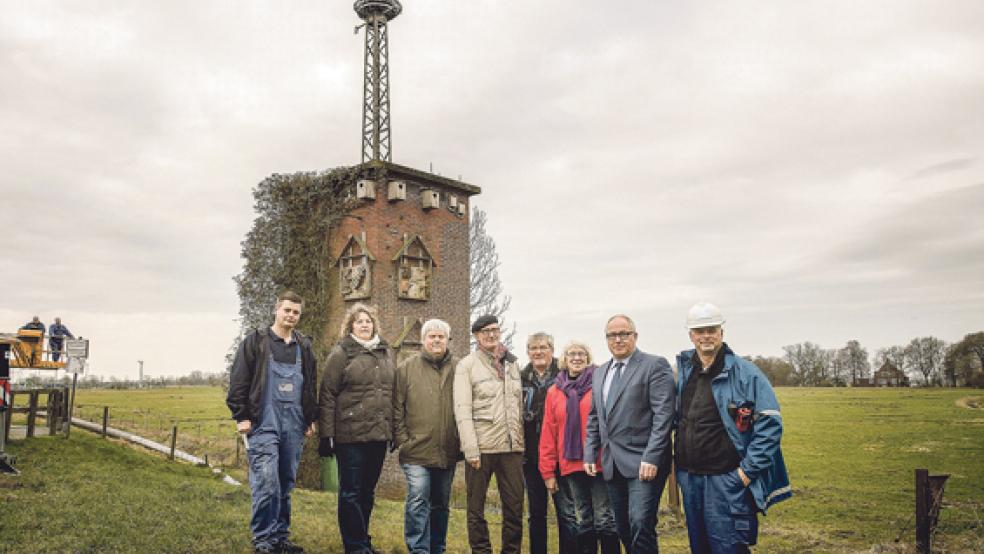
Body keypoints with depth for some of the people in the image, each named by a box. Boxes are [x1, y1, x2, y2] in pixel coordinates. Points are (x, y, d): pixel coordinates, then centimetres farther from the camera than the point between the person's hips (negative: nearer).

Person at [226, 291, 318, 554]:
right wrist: (241, 416, -9)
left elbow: (311, 385, 19)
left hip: (294, 427, 5)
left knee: (285, 485, 11)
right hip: (263, 425, -5)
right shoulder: (255, 341, 0)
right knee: (267, 483, -10)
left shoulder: (304, 346, 14)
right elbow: (238, 382, -4)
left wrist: (311, 418, 15)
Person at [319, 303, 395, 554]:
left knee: (367, 492, 15)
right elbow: (327, 395, -6)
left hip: (379, 434, 5)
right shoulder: (341, 352, -4)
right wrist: (327, 434, -11)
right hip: (351, 434, -5)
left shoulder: (386, 352, 12)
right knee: (351, 493, 3)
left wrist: (394, 429, 14)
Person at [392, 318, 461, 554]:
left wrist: (462, 440, 0)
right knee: (418, 501, -9)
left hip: (448, 452, 3)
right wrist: (402, 439, -6)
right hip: (417, 450, -2)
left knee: (441, 504, 14)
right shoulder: (407, 367, 3)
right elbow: (397, 407, 1)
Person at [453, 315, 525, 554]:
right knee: (476, 509, 5)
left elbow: (519, 405, 17)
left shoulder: (512, 364, 14)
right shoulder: (466, 365, -1)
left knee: (515, 507, 7)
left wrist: (520, 440, 9)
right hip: (481, 446, -4)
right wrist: (471, 449, -14)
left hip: (511, 445, 4)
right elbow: (462, 410, -8)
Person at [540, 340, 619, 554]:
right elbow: (548, 432, 8)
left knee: (605, 518, 1)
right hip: (571, 465, 3)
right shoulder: (554, 391, 9)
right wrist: (548, 471, 6)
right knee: (582, 521, 12)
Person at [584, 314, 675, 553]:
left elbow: (663, 415, -12)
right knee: (623, 529, 10)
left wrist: (651, 458, -18)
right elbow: (594, 419, 20)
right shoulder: (599, 373, 16)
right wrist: (590, 454, 11)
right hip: (612, 464, 6)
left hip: (644, 461, -6)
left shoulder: (655, 365, -5)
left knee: (641, 524, -14)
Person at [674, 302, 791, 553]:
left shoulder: (744, 372, -9)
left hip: (725, 481, -6)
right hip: (689, 478, 6)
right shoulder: (684, 372, 9)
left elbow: (770, 424, -12)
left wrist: (748, 469, -15)